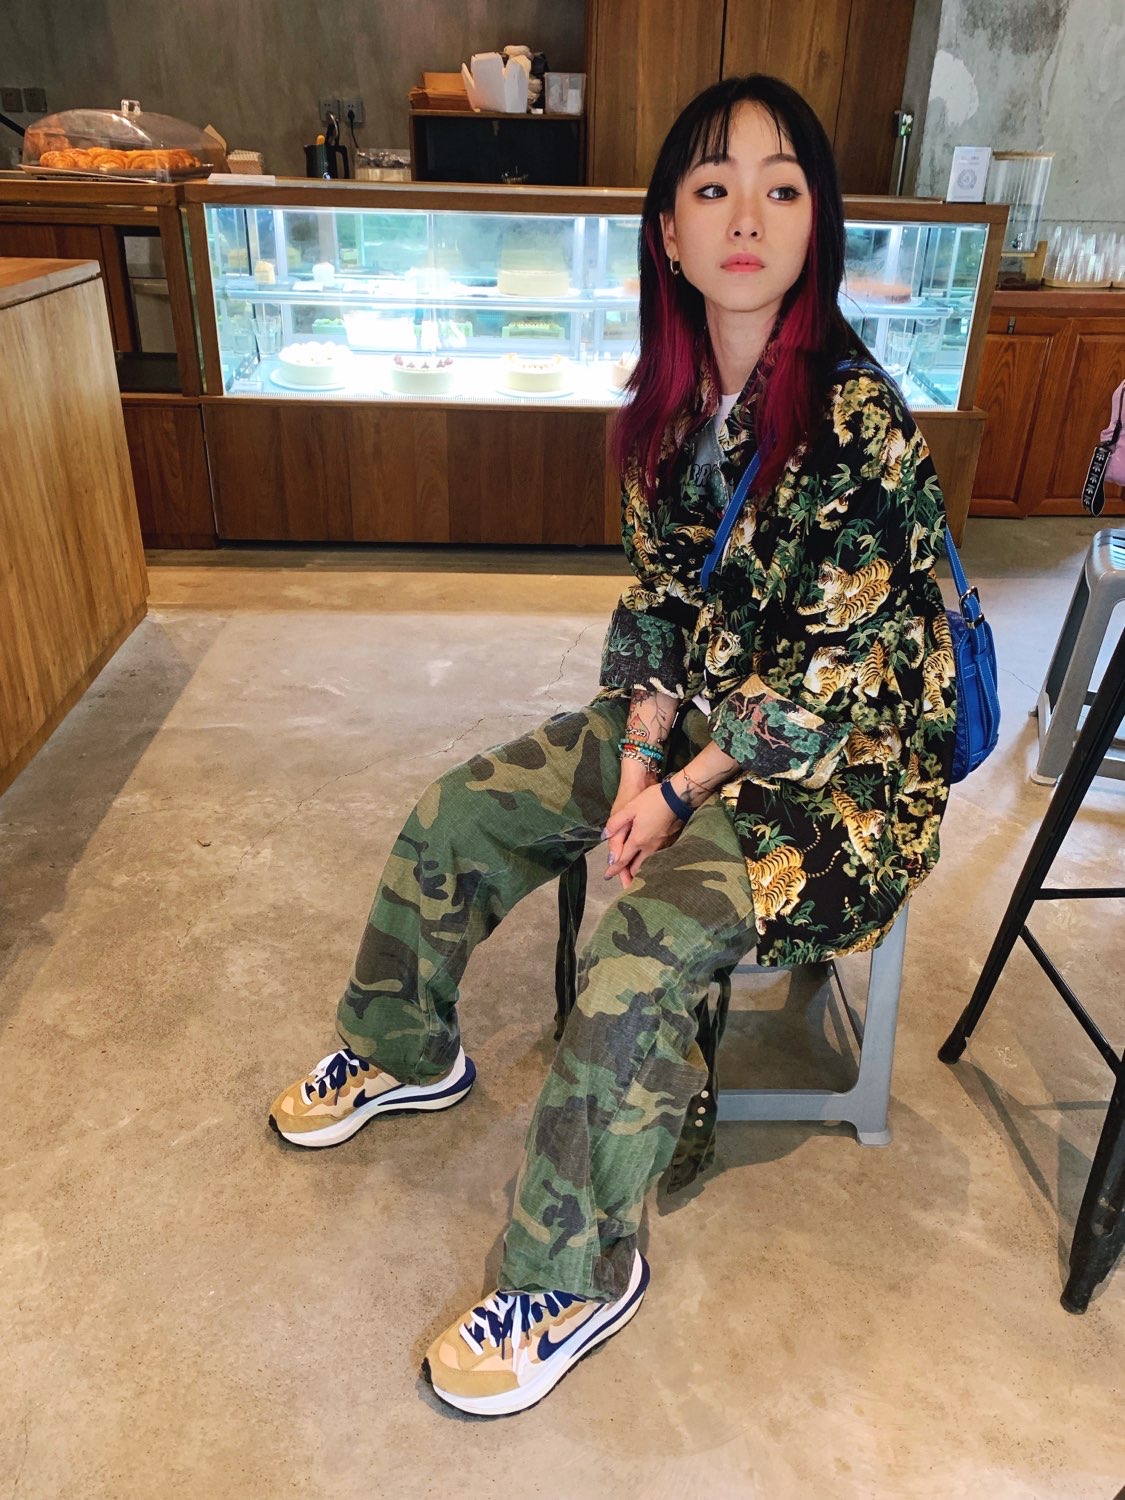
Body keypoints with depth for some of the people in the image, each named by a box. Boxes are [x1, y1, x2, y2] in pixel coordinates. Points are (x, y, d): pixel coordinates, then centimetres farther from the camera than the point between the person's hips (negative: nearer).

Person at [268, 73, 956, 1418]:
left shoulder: (857, 421, -21)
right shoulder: (669, 396, 0)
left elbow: (831, 672, -19)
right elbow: (655, 592, 4)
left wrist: (682, 795, -16)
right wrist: (637, 757, -9)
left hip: (831, 758, -7)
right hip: (688, 723, 7)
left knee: (635, 959, -26)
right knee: (455, 815, 4)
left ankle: (577, 1277, -1)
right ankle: (406, 1051, 28)